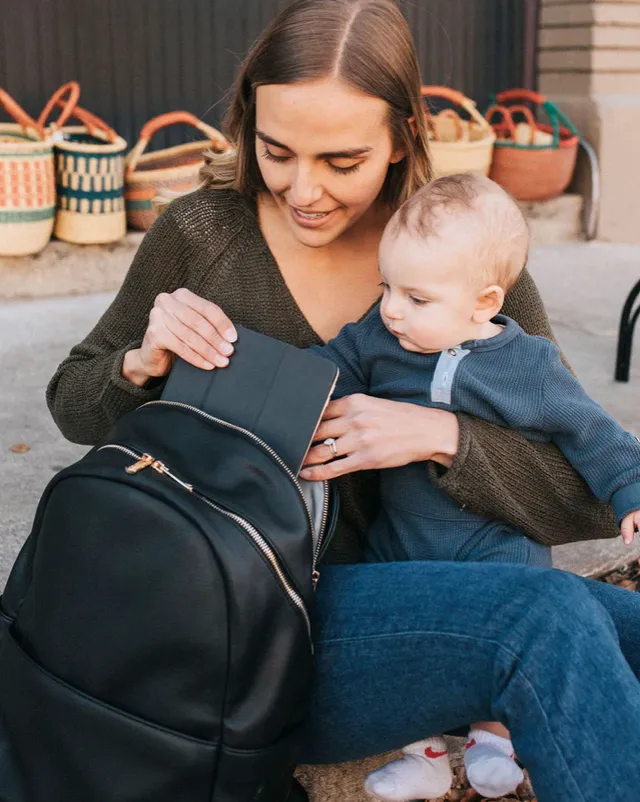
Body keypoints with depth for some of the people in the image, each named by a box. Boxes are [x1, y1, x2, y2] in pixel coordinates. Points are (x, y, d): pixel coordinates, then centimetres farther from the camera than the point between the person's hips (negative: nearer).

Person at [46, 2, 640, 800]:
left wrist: (441, 435, -22)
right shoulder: (200, 233, -4)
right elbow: (71, 403, 9)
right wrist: (143, 364, -14)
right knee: (538, 616, -29)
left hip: (399, 598, 2)